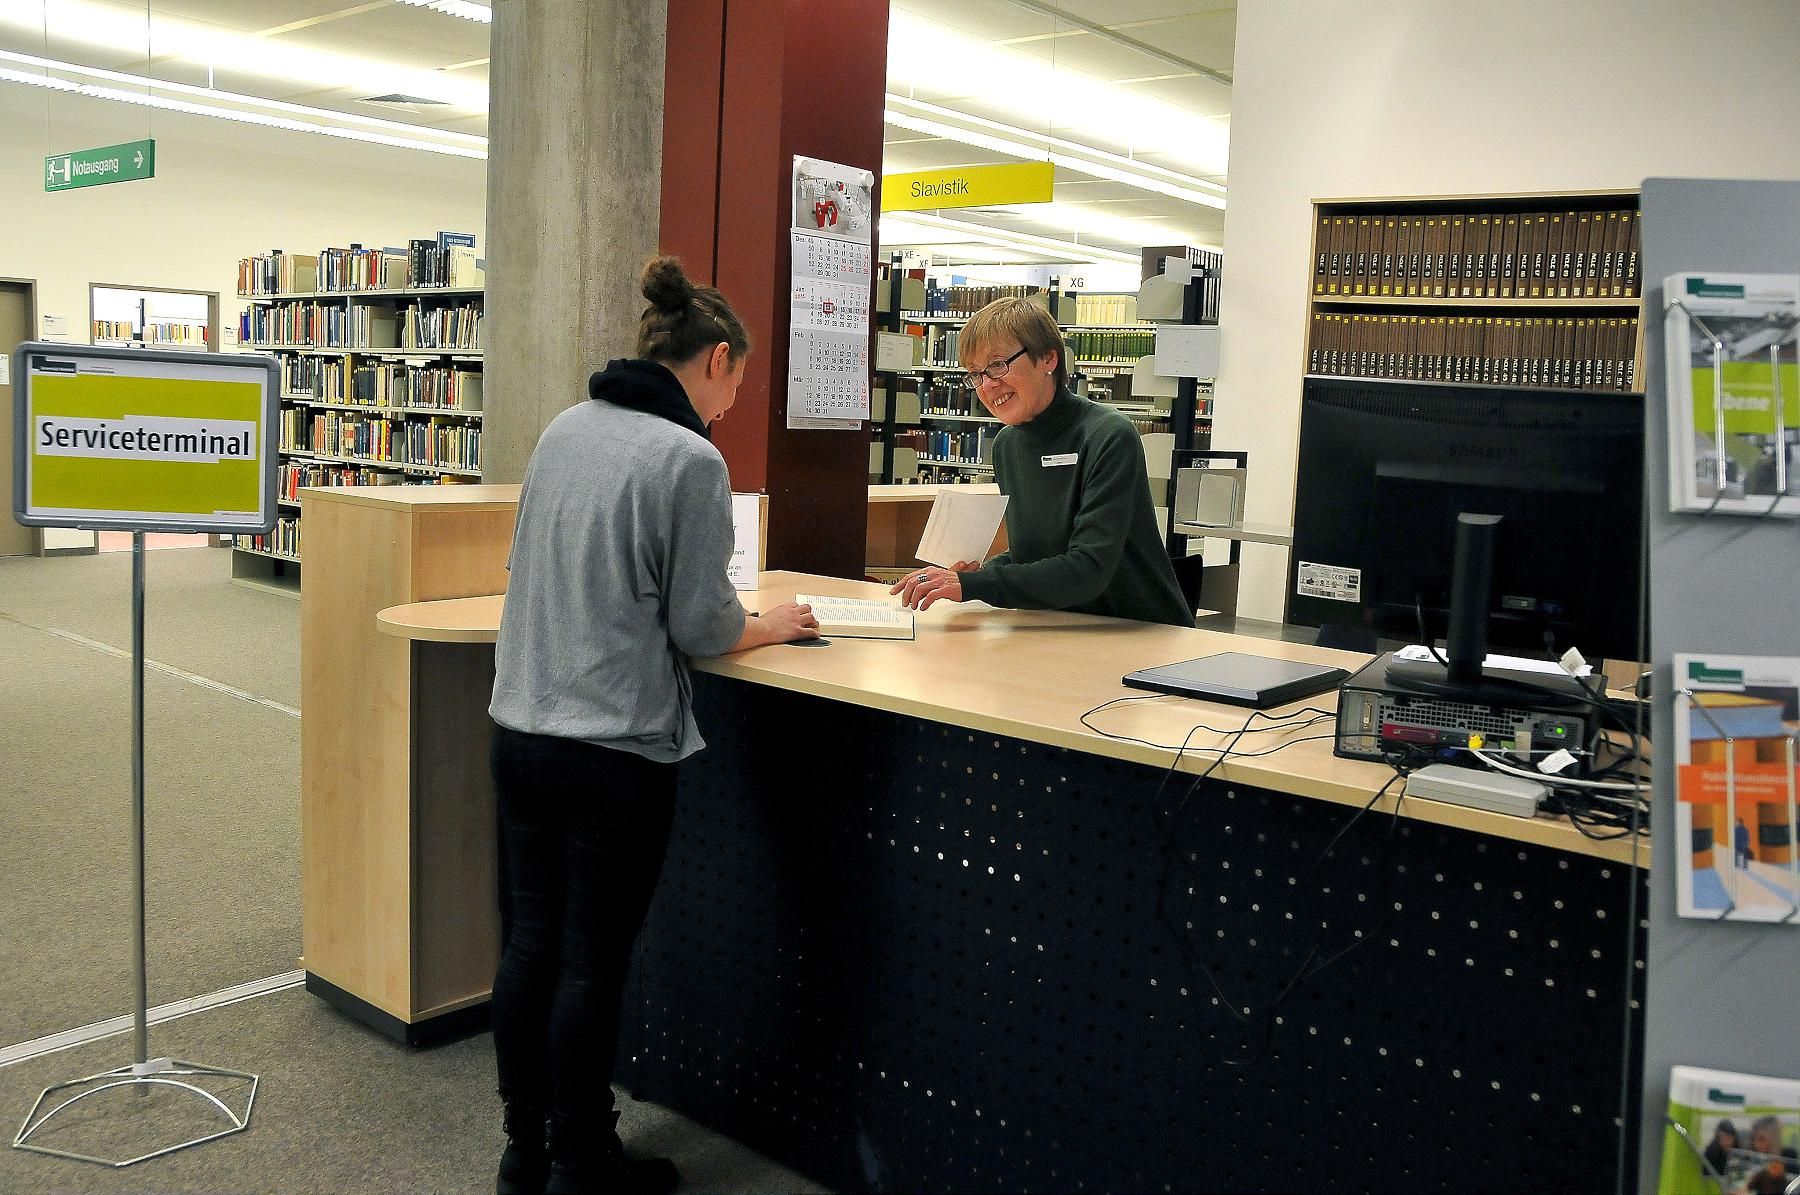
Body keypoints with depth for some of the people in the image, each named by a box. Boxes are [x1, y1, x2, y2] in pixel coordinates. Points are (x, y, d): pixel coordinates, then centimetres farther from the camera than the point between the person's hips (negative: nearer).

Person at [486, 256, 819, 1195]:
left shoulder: (566, 428, 6)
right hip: (614, 749, -7)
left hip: (521, 728, 7)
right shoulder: (691, 460, -15)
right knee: (593, 963, 7)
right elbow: (702, 627, -11)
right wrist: (769, 627, 8)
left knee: (528, 943, 15)